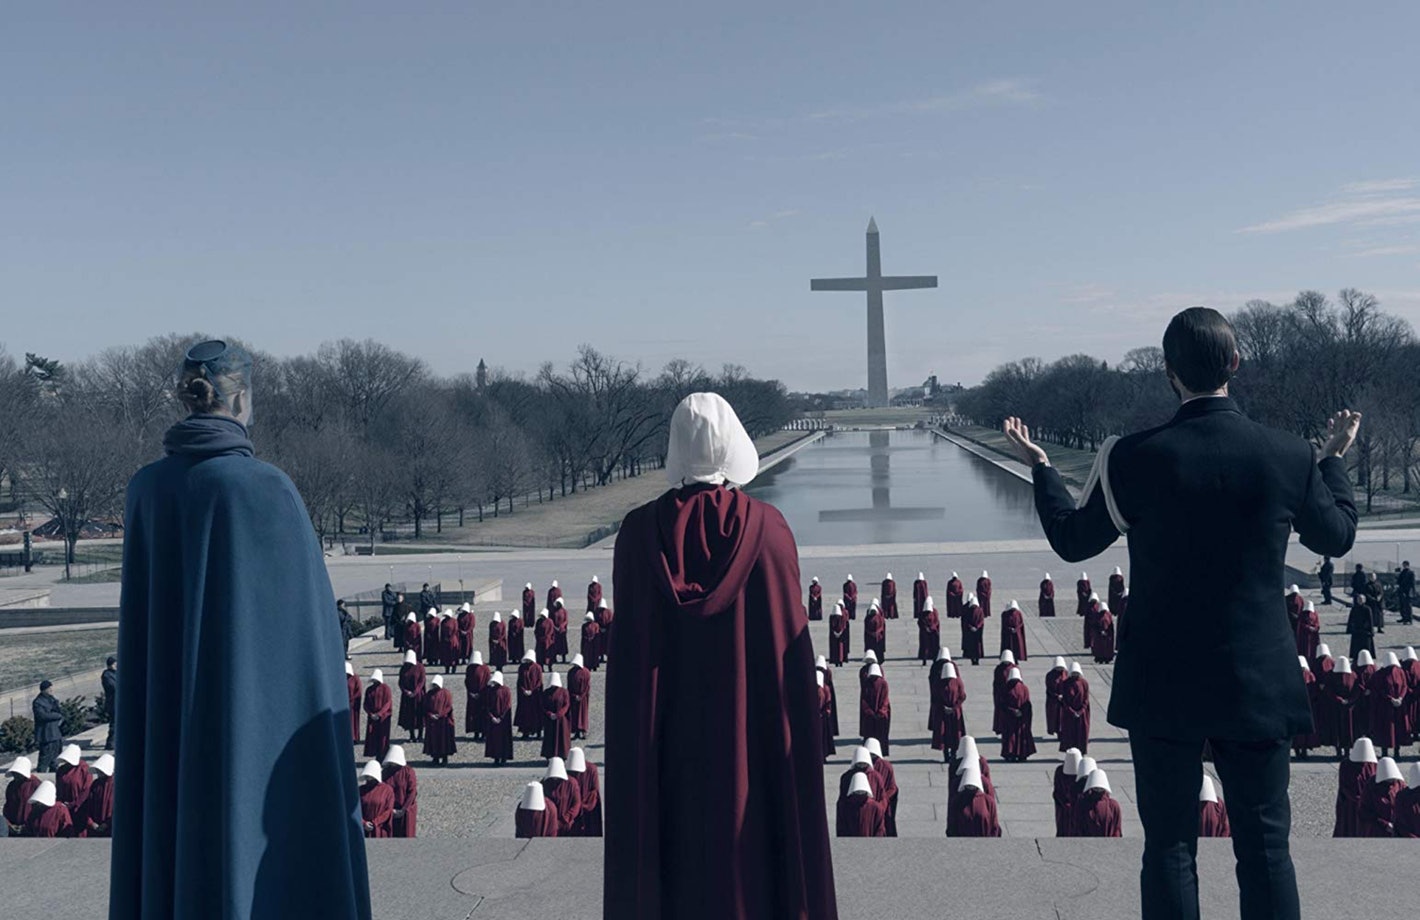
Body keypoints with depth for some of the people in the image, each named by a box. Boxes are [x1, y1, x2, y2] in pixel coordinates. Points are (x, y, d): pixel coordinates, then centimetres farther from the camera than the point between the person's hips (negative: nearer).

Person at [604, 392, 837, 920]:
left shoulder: (640, 532, -6)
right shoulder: (766, 528, -8)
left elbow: (628, 653, -3)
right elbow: (790, 645, -6)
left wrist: (639, 738, 7)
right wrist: (794, 734, 4)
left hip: (668, 742, 1)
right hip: (749, 737, -1)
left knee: (677, 853, 10)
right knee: (752, 855, 10)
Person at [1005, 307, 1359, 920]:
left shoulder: (1133, 458, -13)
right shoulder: (1289, 457, -7)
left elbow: (1072, 540, 1)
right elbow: (1336, 537, 12)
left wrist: (1040, 467, 15)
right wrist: (1335, 458, 28)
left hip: (1162, 685, -1)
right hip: (1258, 683, 2)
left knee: (1169, 844, 9)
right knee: (1266, 843, 11)